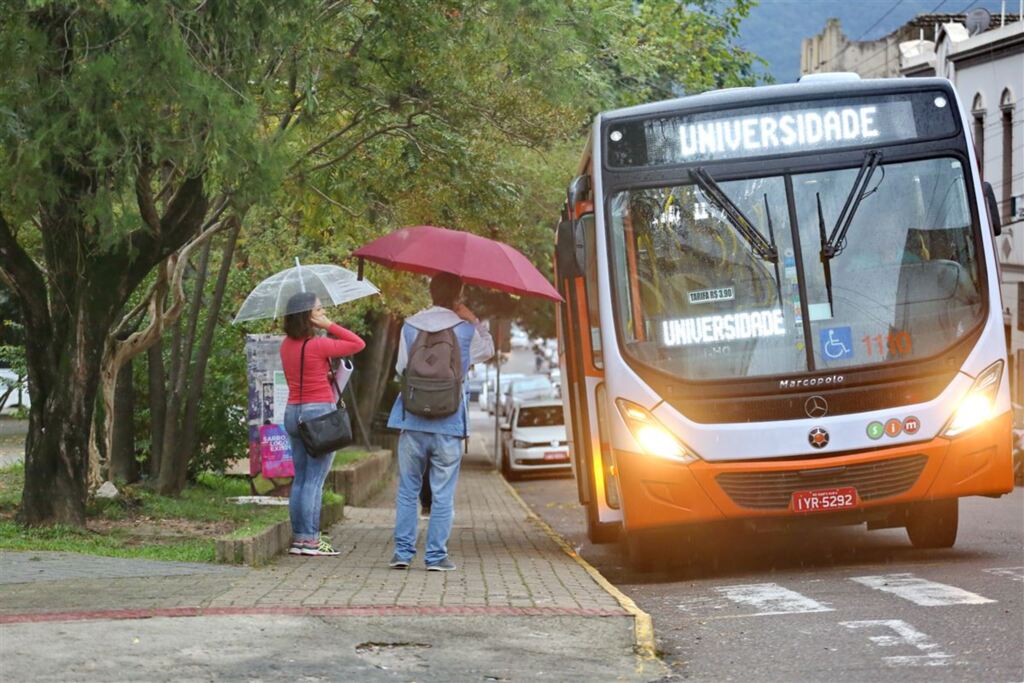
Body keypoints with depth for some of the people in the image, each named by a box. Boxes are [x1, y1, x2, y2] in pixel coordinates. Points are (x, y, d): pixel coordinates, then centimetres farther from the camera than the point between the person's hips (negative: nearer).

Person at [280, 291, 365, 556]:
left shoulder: (287, 346, 6)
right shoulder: (318, 346, -15)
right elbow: (358, 344, -7)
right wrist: (330, 326, -8)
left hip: (294, 412, 7)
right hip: (319, 411, -7)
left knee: (300, 478, 11)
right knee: (315, 479, -5)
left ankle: (298, 537, 11)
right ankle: (310, 539, -6)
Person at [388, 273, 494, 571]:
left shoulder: (410, 326, 2)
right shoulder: (466, 330, -2)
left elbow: (401, 368, 6)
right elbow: (489, 350, 17)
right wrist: (474, 321, 18)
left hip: (412, 423, 2)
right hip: (448, 424, -1)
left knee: (407, 490, 10)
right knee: (443, 493, 4)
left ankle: (403, 552, 8)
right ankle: (436, 555, 3)